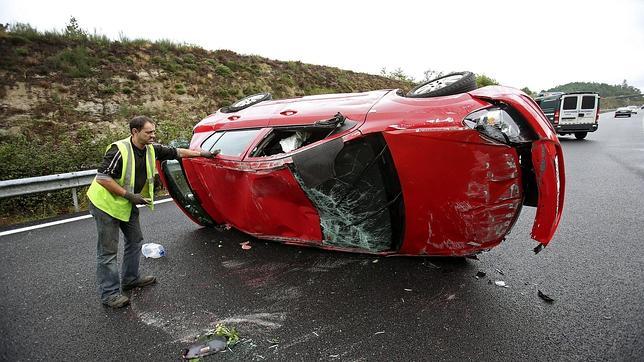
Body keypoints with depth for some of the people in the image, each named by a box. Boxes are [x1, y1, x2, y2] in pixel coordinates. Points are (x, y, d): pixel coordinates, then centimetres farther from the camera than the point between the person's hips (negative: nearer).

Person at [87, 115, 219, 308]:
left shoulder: (151, 149, -4)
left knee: (135, 240, 16)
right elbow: (102, 178, -26)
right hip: (106, 204, -8)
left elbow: (176, 152, 6)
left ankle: (130, 279, 33)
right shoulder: (119, 150, -26)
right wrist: (129, 195, -25)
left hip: (127, 204, 8)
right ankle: (109, 293, 10)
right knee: (108, 250, -1)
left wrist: (202, 153, 6)